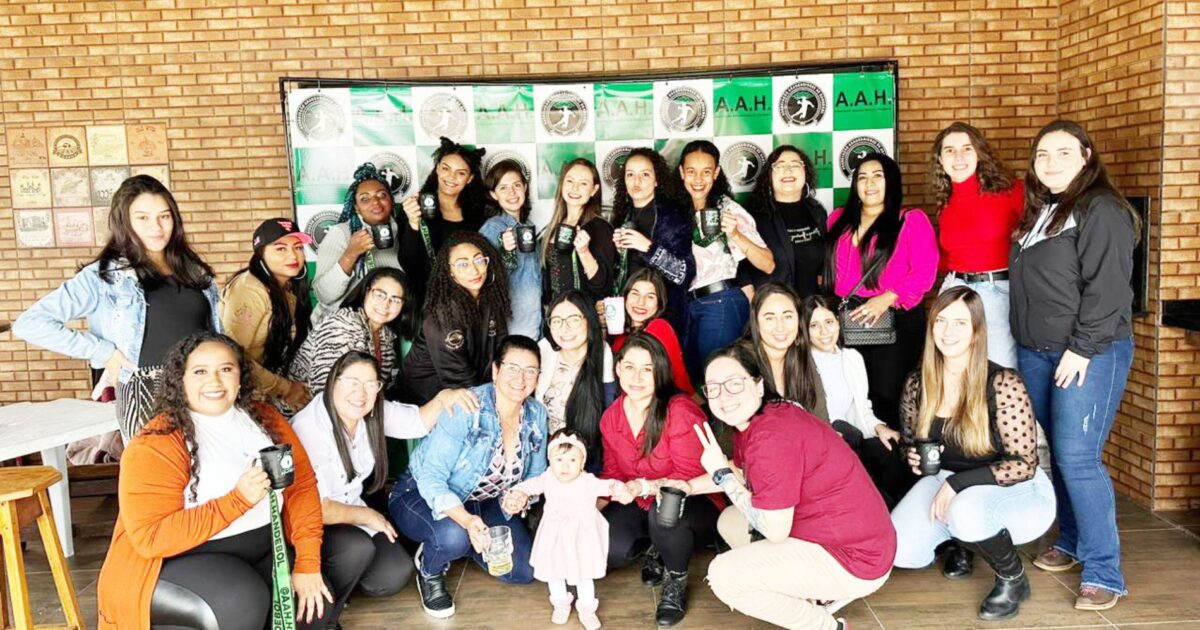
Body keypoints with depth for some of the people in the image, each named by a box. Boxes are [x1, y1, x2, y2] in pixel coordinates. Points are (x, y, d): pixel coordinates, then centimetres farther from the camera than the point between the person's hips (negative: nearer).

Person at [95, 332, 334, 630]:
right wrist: (238, 500, -26)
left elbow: (302, 485, 0)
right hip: (181, 560, -5)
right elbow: (151, 537, -19)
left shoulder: (265, 418, 4)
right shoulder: (155, 444, -13)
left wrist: (308, 563, -11)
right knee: (242, 604, -32)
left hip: (265, 549, 5)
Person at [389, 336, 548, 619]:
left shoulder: (536, 414, -9)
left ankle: (463, 544, 20)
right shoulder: (466, 408, -28)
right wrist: (466, 520, -46)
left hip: (483, 502, 6)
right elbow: (431, 477, -31)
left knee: (524, 572, -7)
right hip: (423, 495, -6)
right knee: (454, 536, -38)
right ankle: (429, 569, 0)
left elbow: (535, 475, 4)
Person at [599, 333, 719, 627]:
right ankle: (652, 549, 13)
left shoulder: (681, 411, -20)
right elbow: (613, 474, 10)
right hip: (641, 505, 5)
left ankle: (677, 581, -6)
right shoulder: (611, 417, 1)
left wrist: (646, 486, -32)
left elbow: (690, 478, -20)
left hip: (695, 505, -5)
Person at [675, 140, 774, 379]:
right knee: (689, 376, 11)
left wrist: (736, 235, -25)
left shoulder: (729, 209, -6)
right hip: (688, 305, 6)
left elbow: (768, 265, -13)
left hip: (723, 303, -6)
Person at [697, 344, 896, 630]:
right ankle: (820, 594, 14)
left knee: (722, 576, -14)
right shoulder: (750, 421, 2)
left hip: (854, 559, -10)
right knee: (730, 521, 18)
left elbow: (775, 531, -22)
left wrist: (721, 474, -16)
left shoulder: (772, 436, -27)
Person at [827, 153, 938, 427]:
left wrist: (886, 299, -19)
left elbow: (925, 272, -8)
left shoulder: (911, 220, 1)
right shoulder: (839, 220, 15)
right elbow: (825, 267, 15)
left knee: (886, 397, -6)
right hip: (847, 323, 4)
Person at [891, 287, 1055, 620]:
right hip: (951, 484, 5)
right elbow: (912, 441, 11)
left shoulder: (1003, 384, -22)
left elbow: (1024, 464, -20)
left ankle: (1013, 578, -5)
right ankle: (959, 540, 18)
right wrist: (914, 459, -12)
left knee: (966, 510, -39)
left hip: (1018, 491, -5)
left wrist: (958, 483, -26)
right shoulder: (917, 384, -6)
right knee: (899, 549, -18)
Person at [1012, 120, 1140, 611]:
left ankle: (1104, 574, -1)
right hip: (1034, 353, 7)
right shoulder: (1037, 211, 16)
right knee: (1057, 454, 12)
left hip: (1090, 353, -7)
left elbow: (1106, 289, -16)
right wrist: (1024, 339, 14)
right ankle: (1071, 543, 26)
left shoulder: (1102, 210, -9)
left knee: (1077, 457, -11)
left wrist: (1082, 349, -18)